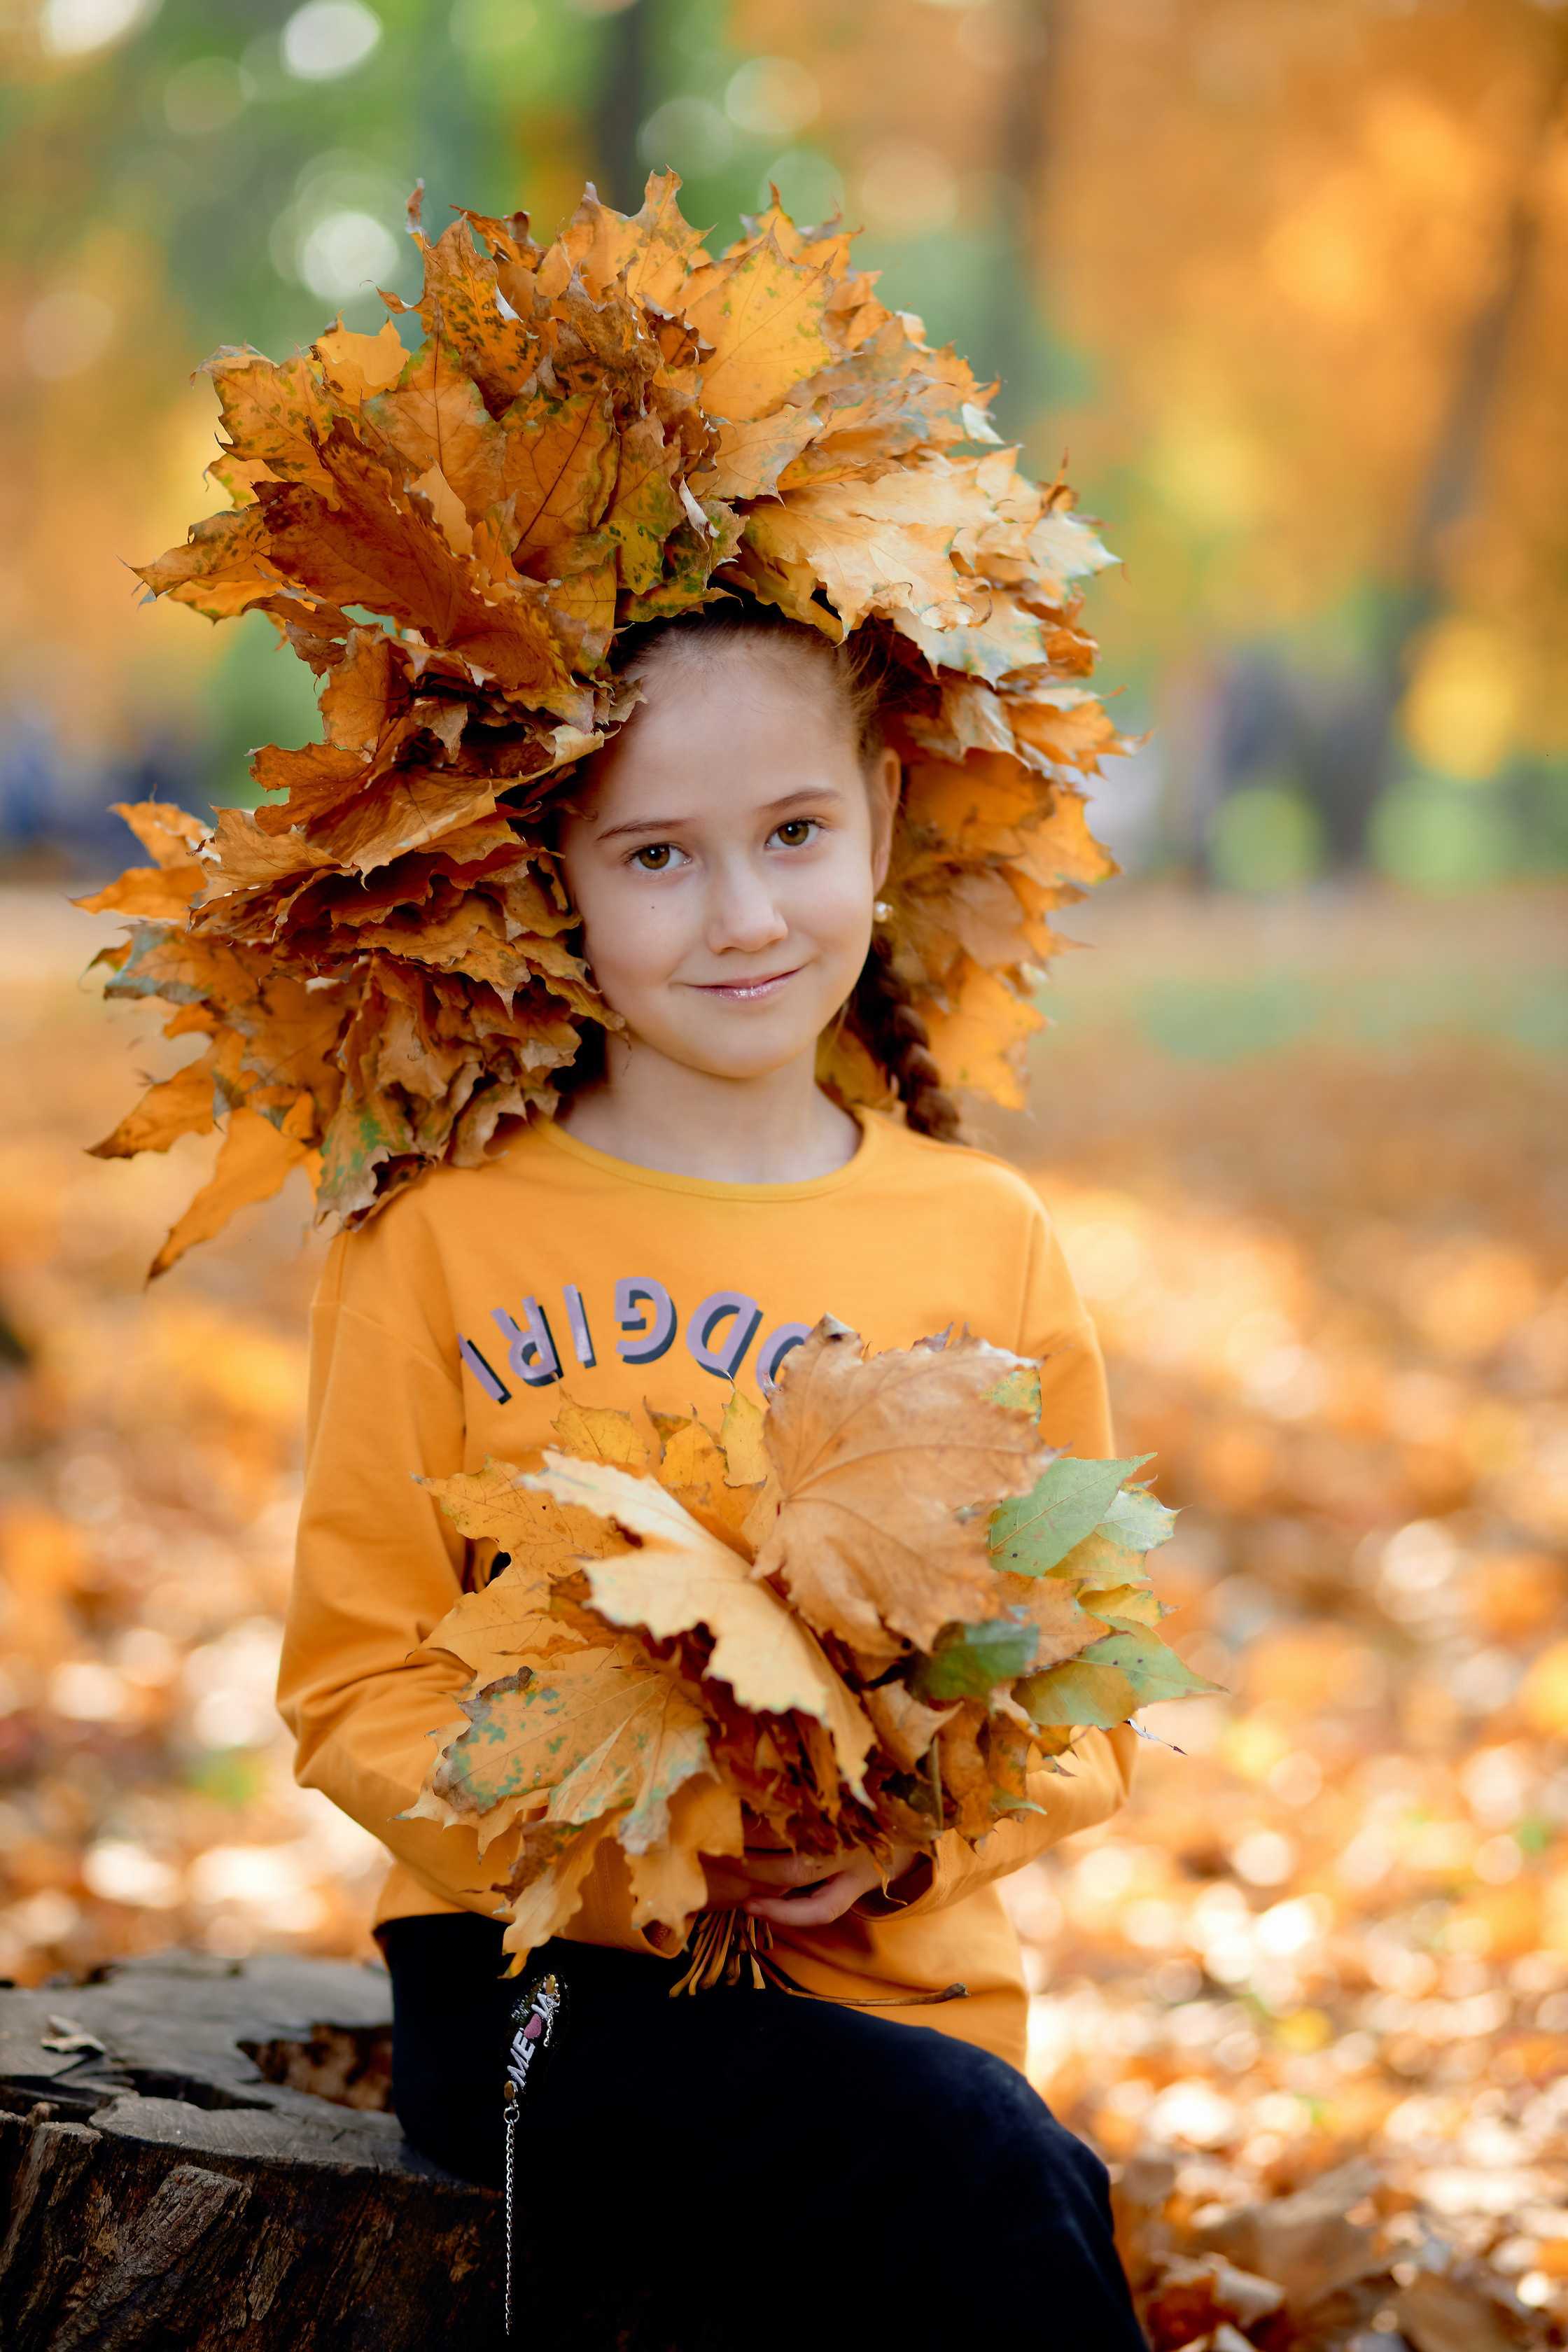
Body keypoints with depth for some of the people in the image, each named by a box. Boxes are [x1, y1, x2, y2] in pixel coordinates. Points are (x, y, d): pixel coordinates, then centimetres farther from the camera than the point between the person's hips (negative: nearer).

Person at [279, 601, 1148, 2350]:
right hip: (547, 1971, -3)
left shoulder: (988, 1242, 7)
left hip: (892, 1989, 3)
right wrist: (606, 1838, -16)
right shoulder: (444, 1238, 0)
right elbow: (357, 1682, 1)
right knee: (992, 2185, -26)